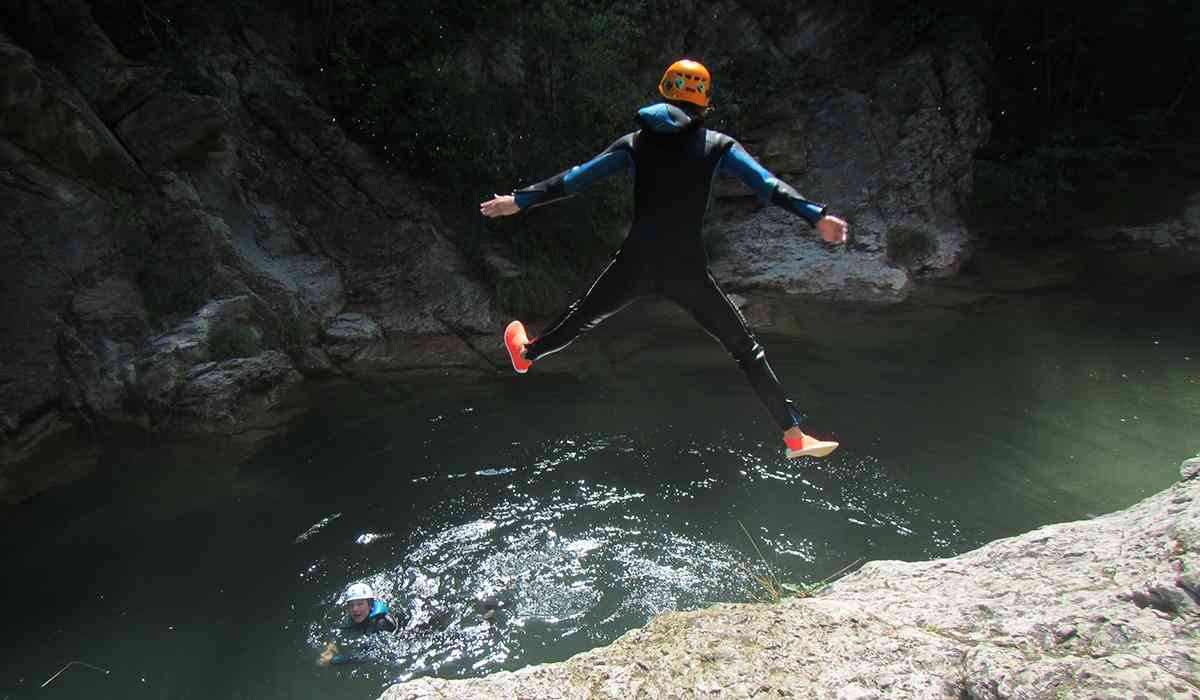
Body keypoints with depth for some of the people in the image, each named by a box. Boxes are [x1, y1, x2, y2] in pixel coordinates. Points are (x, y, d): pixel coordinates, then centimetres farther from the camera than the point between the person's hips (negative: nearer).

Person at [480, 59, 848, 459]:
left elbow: (572, 180, 9)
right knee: (746, 349, 8)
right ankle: (794, 437, 9)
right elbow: (769, 186, -8)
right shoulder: (718, 145, 4)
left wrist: (520, 200, 17)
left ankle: (527, 353, 52)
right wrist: (816, 216, -10)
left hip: (636, 265, 2)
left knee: (584, 316, 27)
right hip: (688, 271, -2)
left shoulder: (636, 142, 9)